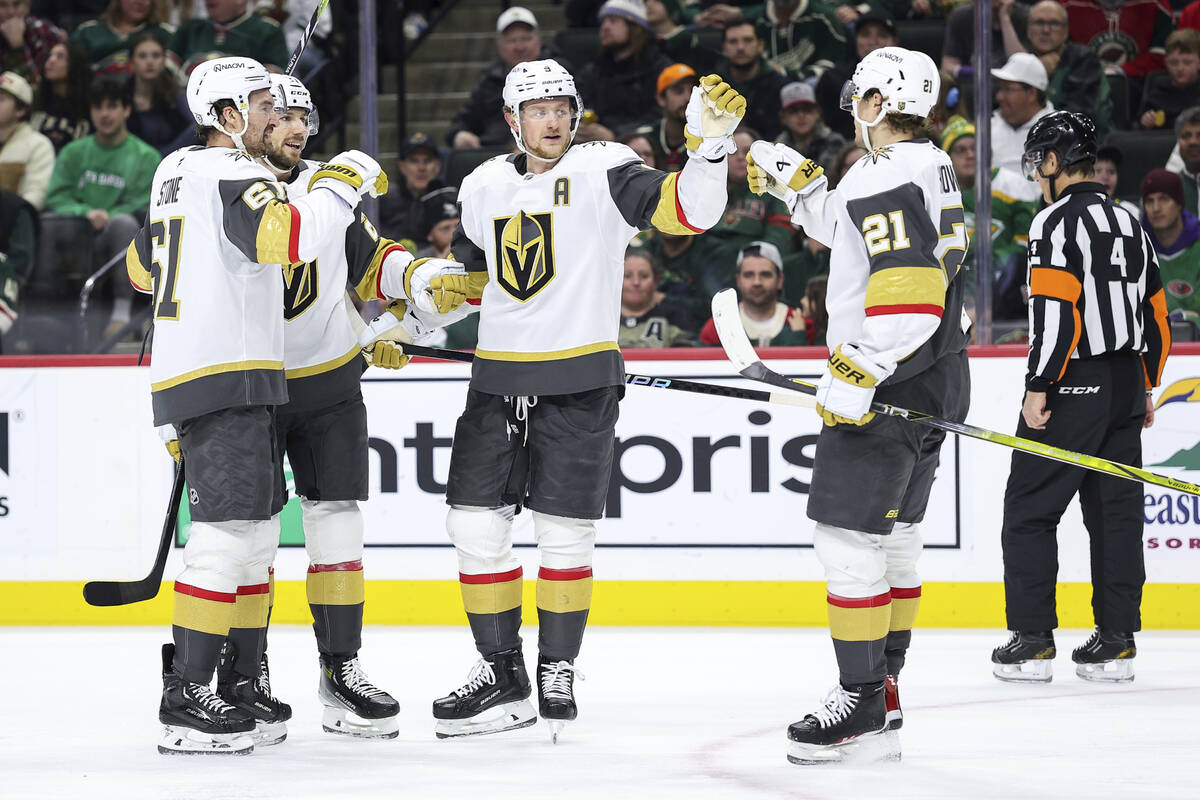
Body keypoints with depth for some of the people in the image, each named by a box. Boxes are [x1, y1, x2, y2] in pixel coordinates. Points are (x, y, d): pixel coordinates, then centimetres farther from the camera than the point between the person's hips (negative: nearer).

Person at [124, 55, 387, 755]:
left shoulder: (176, 174, 18)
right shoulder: (234, 177, -11)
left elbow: (144, 267, 31)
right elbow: (291, 237, -29)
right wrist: (344, 179, -14)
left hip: (186, 378, 10)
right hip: (227, 379, -10)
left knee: (258, 530, 15)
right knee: (228, 533, -13)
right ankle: (186, 701, -17)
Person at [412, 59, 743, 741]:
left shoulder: (604, 172, -7)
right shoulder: (484, 187, 9)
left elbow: (688, 210, -19)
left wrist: (711, 143, -35)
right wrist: (438, 287, 2)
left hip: (580, 384, -4)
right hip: (499, 379, 5)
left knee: (565, 533, -1)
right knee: (475, 524, 1)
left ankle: (558, 669, 15)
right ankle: (503, 673, 13)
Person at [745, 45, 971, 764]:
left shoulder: (885, 177, -18)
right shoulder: (933, 165, 14)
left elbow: (908, 291, -28)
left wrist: (855, 375, -26)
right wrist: (793, 178, 28)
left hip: (890, 381, -11)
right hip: (937, 377, 11)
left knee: (848, 535, -8)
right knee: (893, 536, 16)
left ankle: (862, 705, -7)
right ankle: (883, 692, 21)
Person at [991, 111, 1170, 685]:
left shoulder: (1058, 220, -11)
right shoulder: (1127, 223, 16)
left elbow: (1055, 311, -20)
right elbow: (1156, 312, 19)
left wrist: (1038, 388, -17)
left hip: (1072, 387, -8)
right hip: (1125, 389, 8)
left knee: (1029, 508, -2)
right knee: (1115, 510, 8)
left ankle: (1032, 639, -5)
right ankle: (1116, 642, 7)